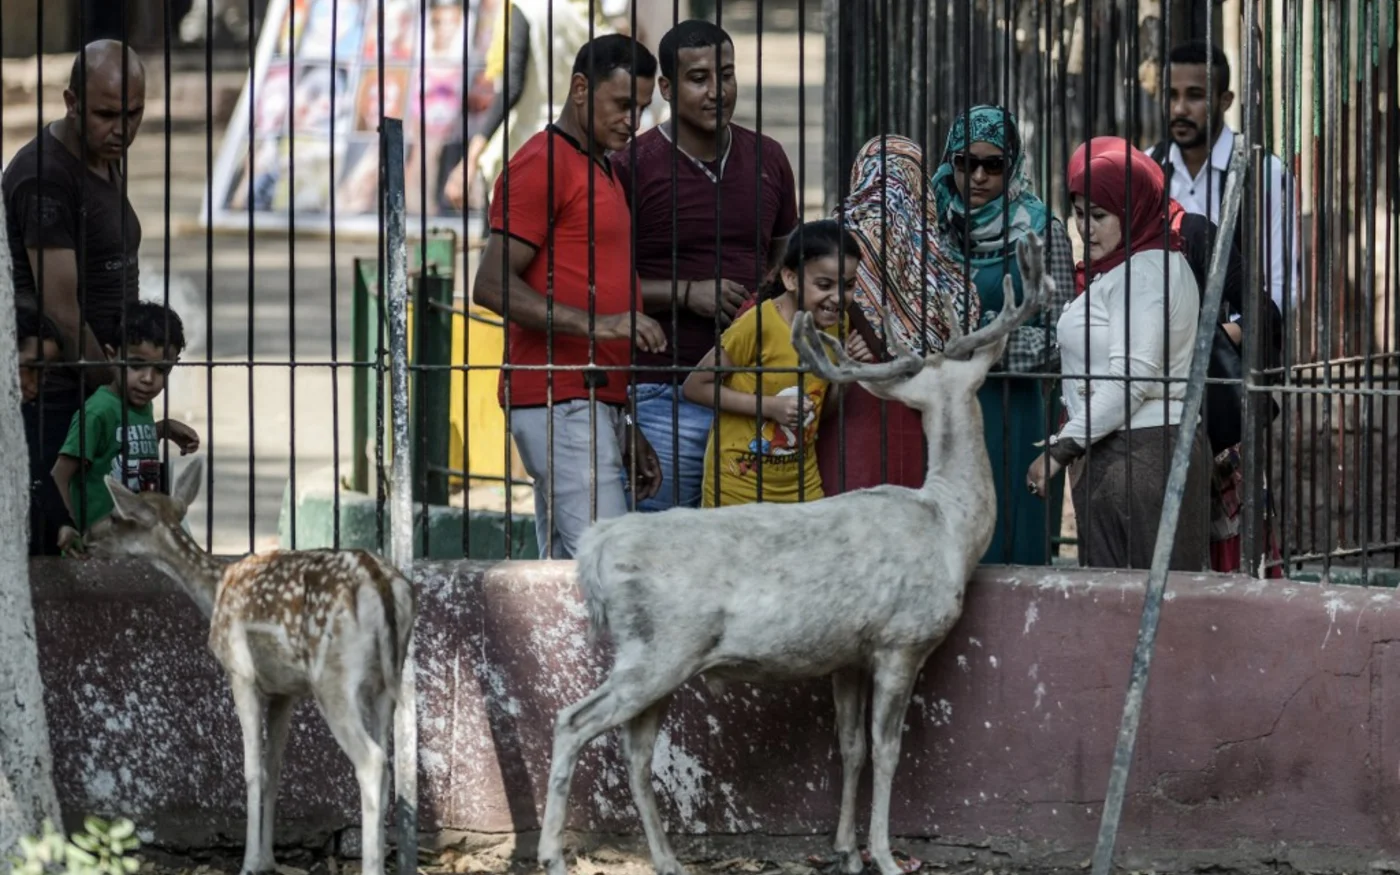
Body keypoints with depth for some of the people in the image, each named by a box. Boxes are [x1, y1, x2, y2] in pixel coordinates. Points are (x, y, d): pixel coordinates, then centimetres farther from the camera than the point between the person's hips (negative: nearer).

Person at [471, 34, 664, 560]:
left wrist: (624, 429, 24)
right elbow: (493, 285, -15)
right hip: (559, 402, -9)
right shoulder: (542, 164, -6)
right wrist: (594, 323, -25)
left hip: (592, 402, 9)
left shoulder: (602, 172, 24)